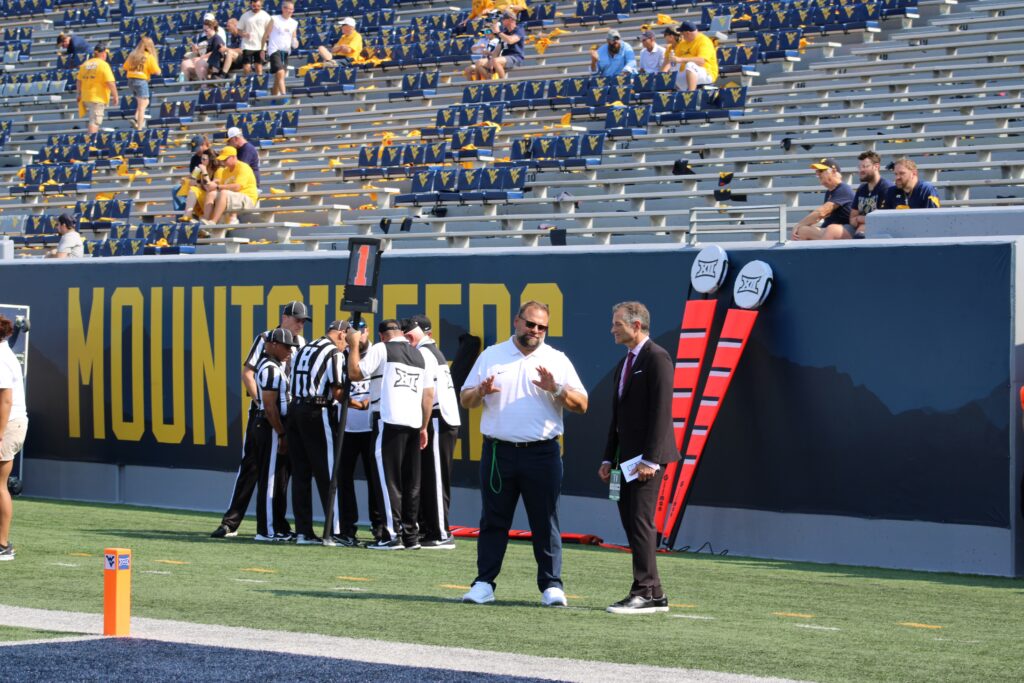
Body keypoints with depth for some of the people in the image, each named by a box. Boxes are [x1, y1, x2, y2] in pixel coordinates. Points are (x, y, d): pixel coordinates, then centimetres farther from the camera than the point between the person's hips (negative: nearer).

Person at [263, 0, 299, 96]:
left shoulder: (294, 23, 12)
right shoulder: (274, 19, -2)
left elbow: (294, 38, 19)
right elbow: (266, 35, 2)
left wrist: (295, 43, -5)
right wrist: (262, 49, -1)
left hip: (286, 51, 5)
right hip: (275, 50, -5)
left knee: (278, 77, 9)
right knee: (280, 73, -21)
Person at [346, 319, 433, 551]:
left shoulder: (381, 349, 0)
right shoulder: (421, 356, 17)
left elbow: (355, 372, -3)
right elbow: (428, 395, 16)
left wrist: (354, 345, 10)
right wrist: (423, 427, 21)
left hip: (390, 421, -5)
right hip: (414, 423, 5)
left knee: (389, 479, -4)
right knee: (411, 483, 10)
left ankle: (393, 535, -8)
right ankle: (411, 535, 12)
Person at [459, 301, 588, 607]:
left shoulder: (557, 360, 7)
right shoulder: (491, 356, 11)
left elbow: (581, 405, 1)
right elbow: (465, 400, 12)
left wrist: (556, 389, -16)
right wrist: (481, 392, -11)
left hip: (542, 453, -1)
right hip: (498, 452, 1)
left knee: (545, 522, 1)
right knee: (493, 520, 4)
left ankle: (551, 586, 5)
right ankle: (484, 584, 8)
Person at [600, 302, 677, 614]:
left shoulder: (657, 358, -10)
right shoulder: (624, 365, 20)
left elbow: (662, 410, -16)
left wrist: (650, 459, -21)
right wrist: (608, 459, 16)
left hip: (648, 457, -9)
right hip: (627, 457, 9)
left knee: (640, 521, -12)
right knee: (630, 521, 7)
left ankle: (645, 592, -9)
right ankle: (654, 594, 10)